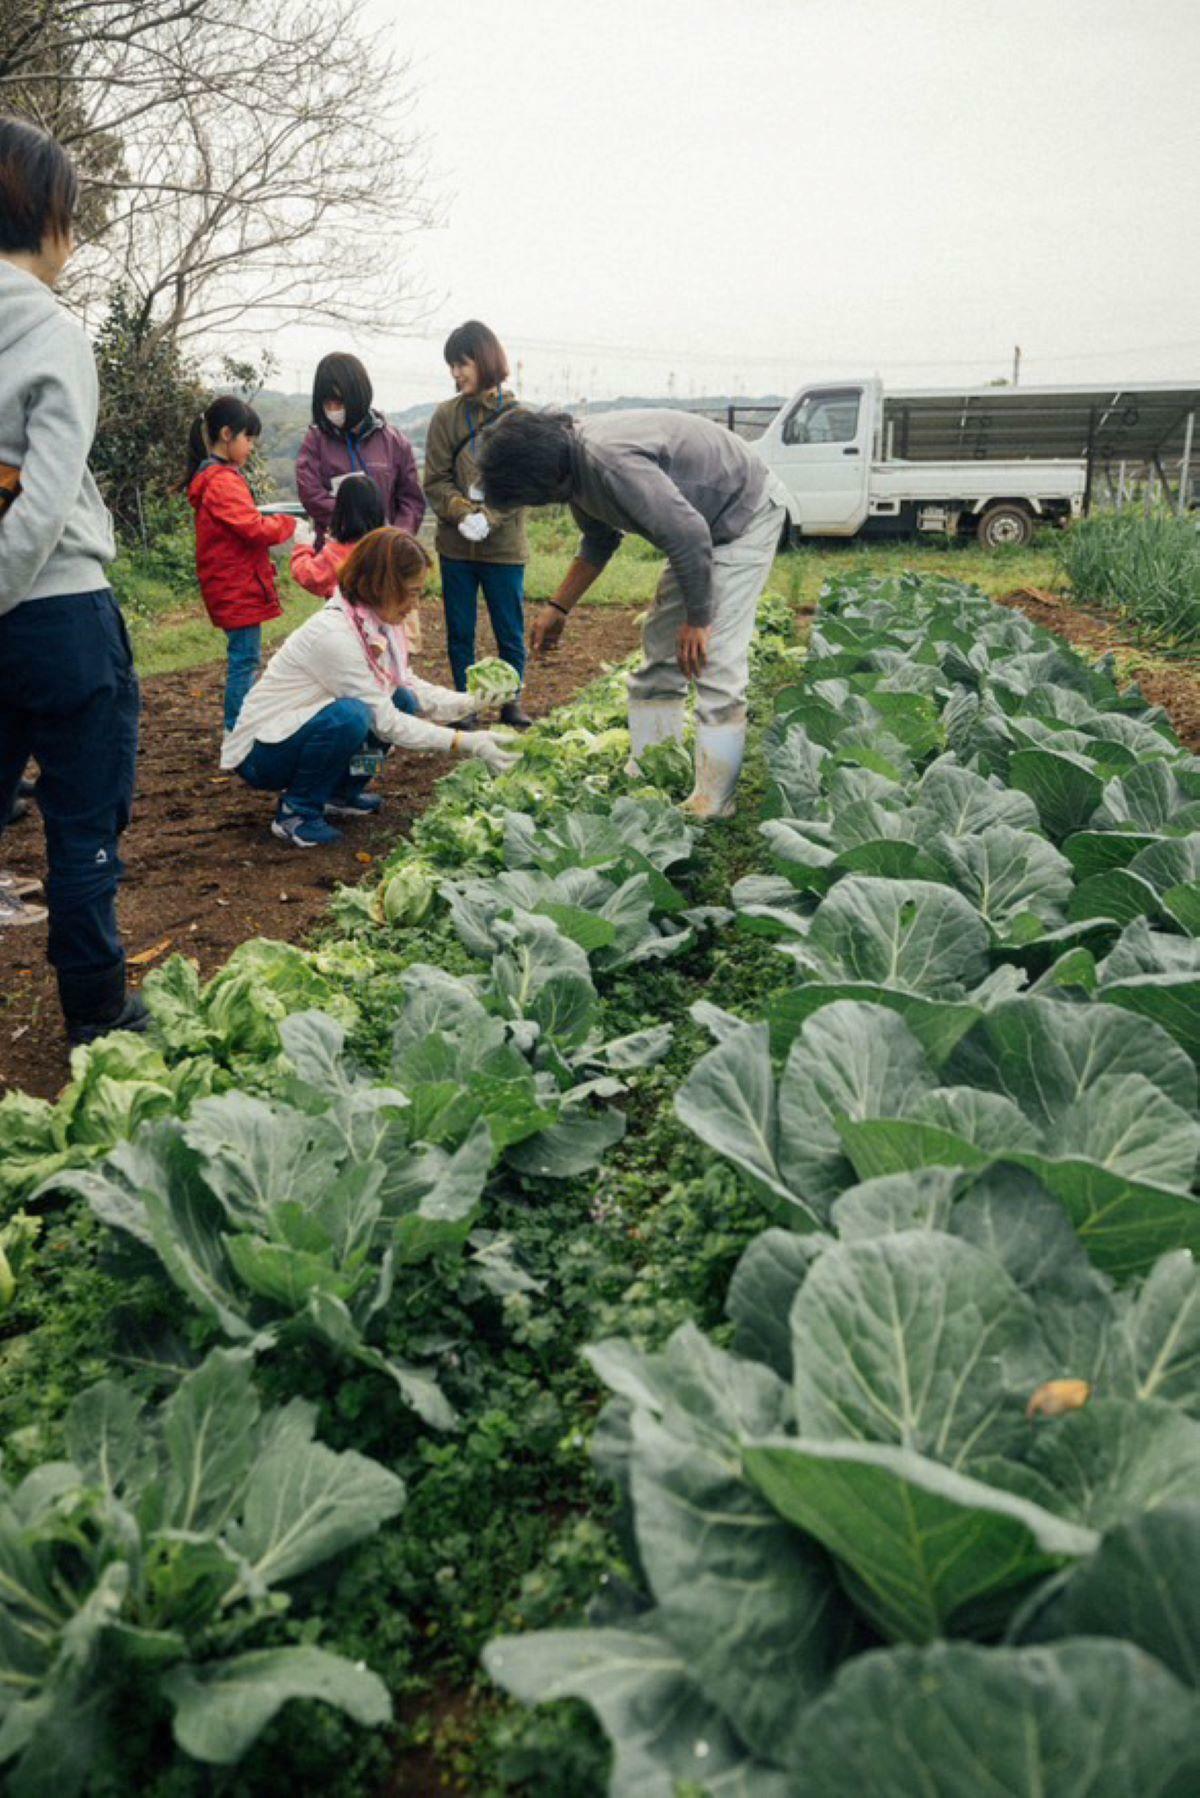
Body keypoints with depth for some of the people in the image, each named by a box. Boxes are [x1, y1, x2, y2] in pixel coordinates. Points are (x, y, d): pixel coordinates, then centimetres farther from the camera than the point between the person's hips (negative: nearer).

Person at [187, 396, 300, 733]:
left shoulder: (216, 477, 16)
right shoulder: (223, 482, -18)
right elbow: (255, 529, -22)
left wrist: (273, 520, 4)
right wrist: (290, 525, -8)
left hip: (234, 588, 10)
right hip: (240, 590, -10)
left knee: (244, 659, 16)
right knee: (245, 659, -5)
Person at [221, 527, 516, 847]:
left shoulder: (376, 624, -3)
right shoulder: (333, 633, -28)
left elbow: (412, 687, 5)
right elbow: (384, 721, -26)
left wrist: (469, 703, -10)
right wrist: (465, 742, -27)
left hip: (302, 733, 8)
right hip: (259, 753, -8)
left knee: (402, 700, -2)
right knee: (350, 716, -33)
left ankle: (340, 794, 11)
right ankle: (296, 813, -12)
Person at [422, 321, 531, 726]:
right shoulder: (446, 415, 3)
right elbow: (435, 480, 1)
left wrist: (488, 518, -19)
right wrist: (464, 513, -16)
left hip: (504, 544, -2)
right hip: (456, 545, 2)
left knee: (510, 632, 7)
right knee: (459, 633, 9)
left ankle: (511, 702, 24)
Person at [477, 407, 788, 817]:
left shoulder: (610, 460, -33)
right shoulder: (578, 466, 0)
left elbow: (688, 533, -33)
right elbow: (599, 542, 18)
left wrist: (697, 619, -23)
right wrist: (558, 608, 17)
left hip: (747, 514, -10)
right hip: (701, 524, 10)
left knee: (716, 661, -14)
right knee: (660, 650, 10)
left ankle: (711, 803, -9)